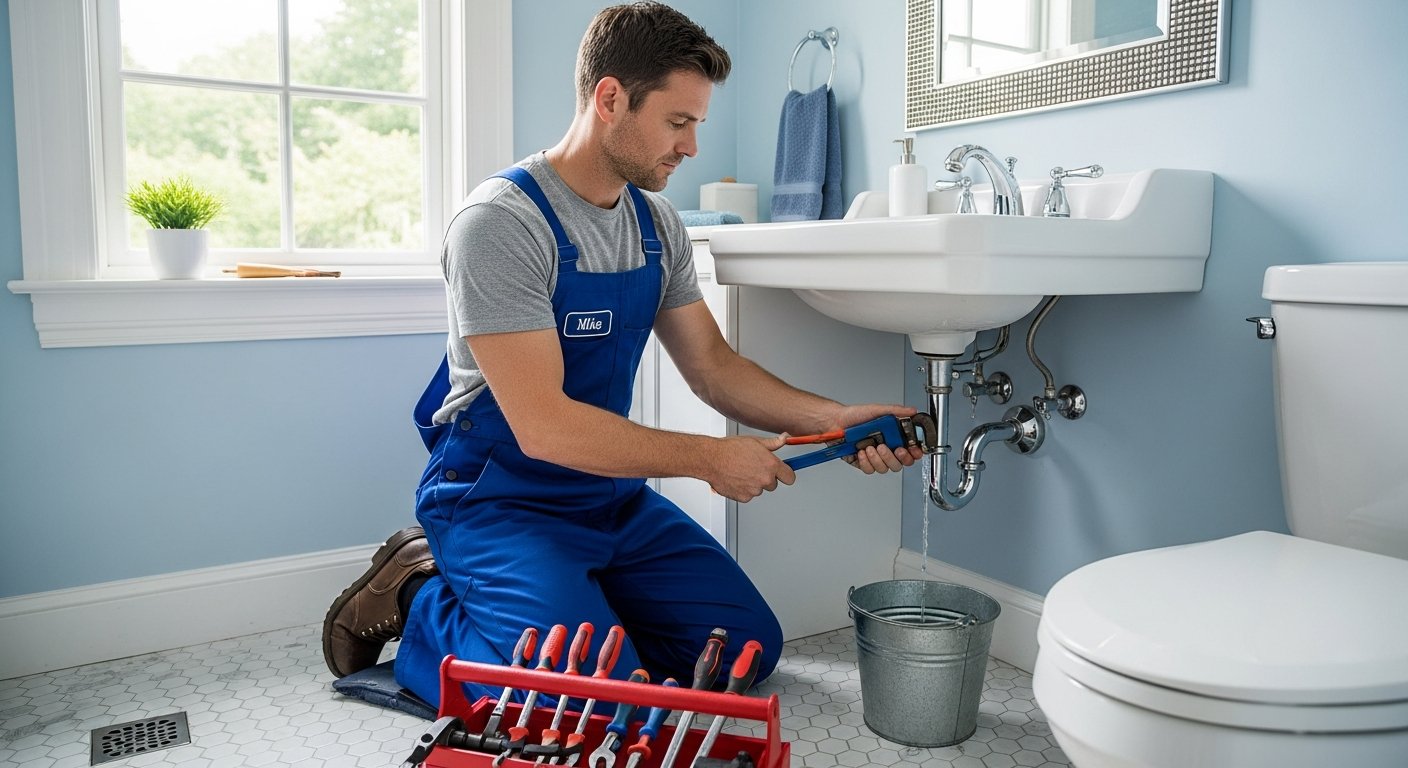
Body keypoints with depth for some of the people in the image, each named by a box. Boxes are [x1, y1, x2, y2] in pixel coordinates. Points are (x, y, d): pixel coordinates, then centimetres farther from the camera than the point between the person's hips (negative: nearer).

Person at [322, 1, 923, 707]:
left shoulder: (657, 224, 4)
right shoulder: (501, 220, -20)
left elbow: (712, 366, 7)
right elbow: (544, 426, -26)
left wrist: (832, 419, -7)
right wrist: (709, 458, -20)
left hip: (612, 496, 7)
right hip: (499, 500, -7)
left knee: (749, 647, 1)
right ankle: (419, 605, 2)